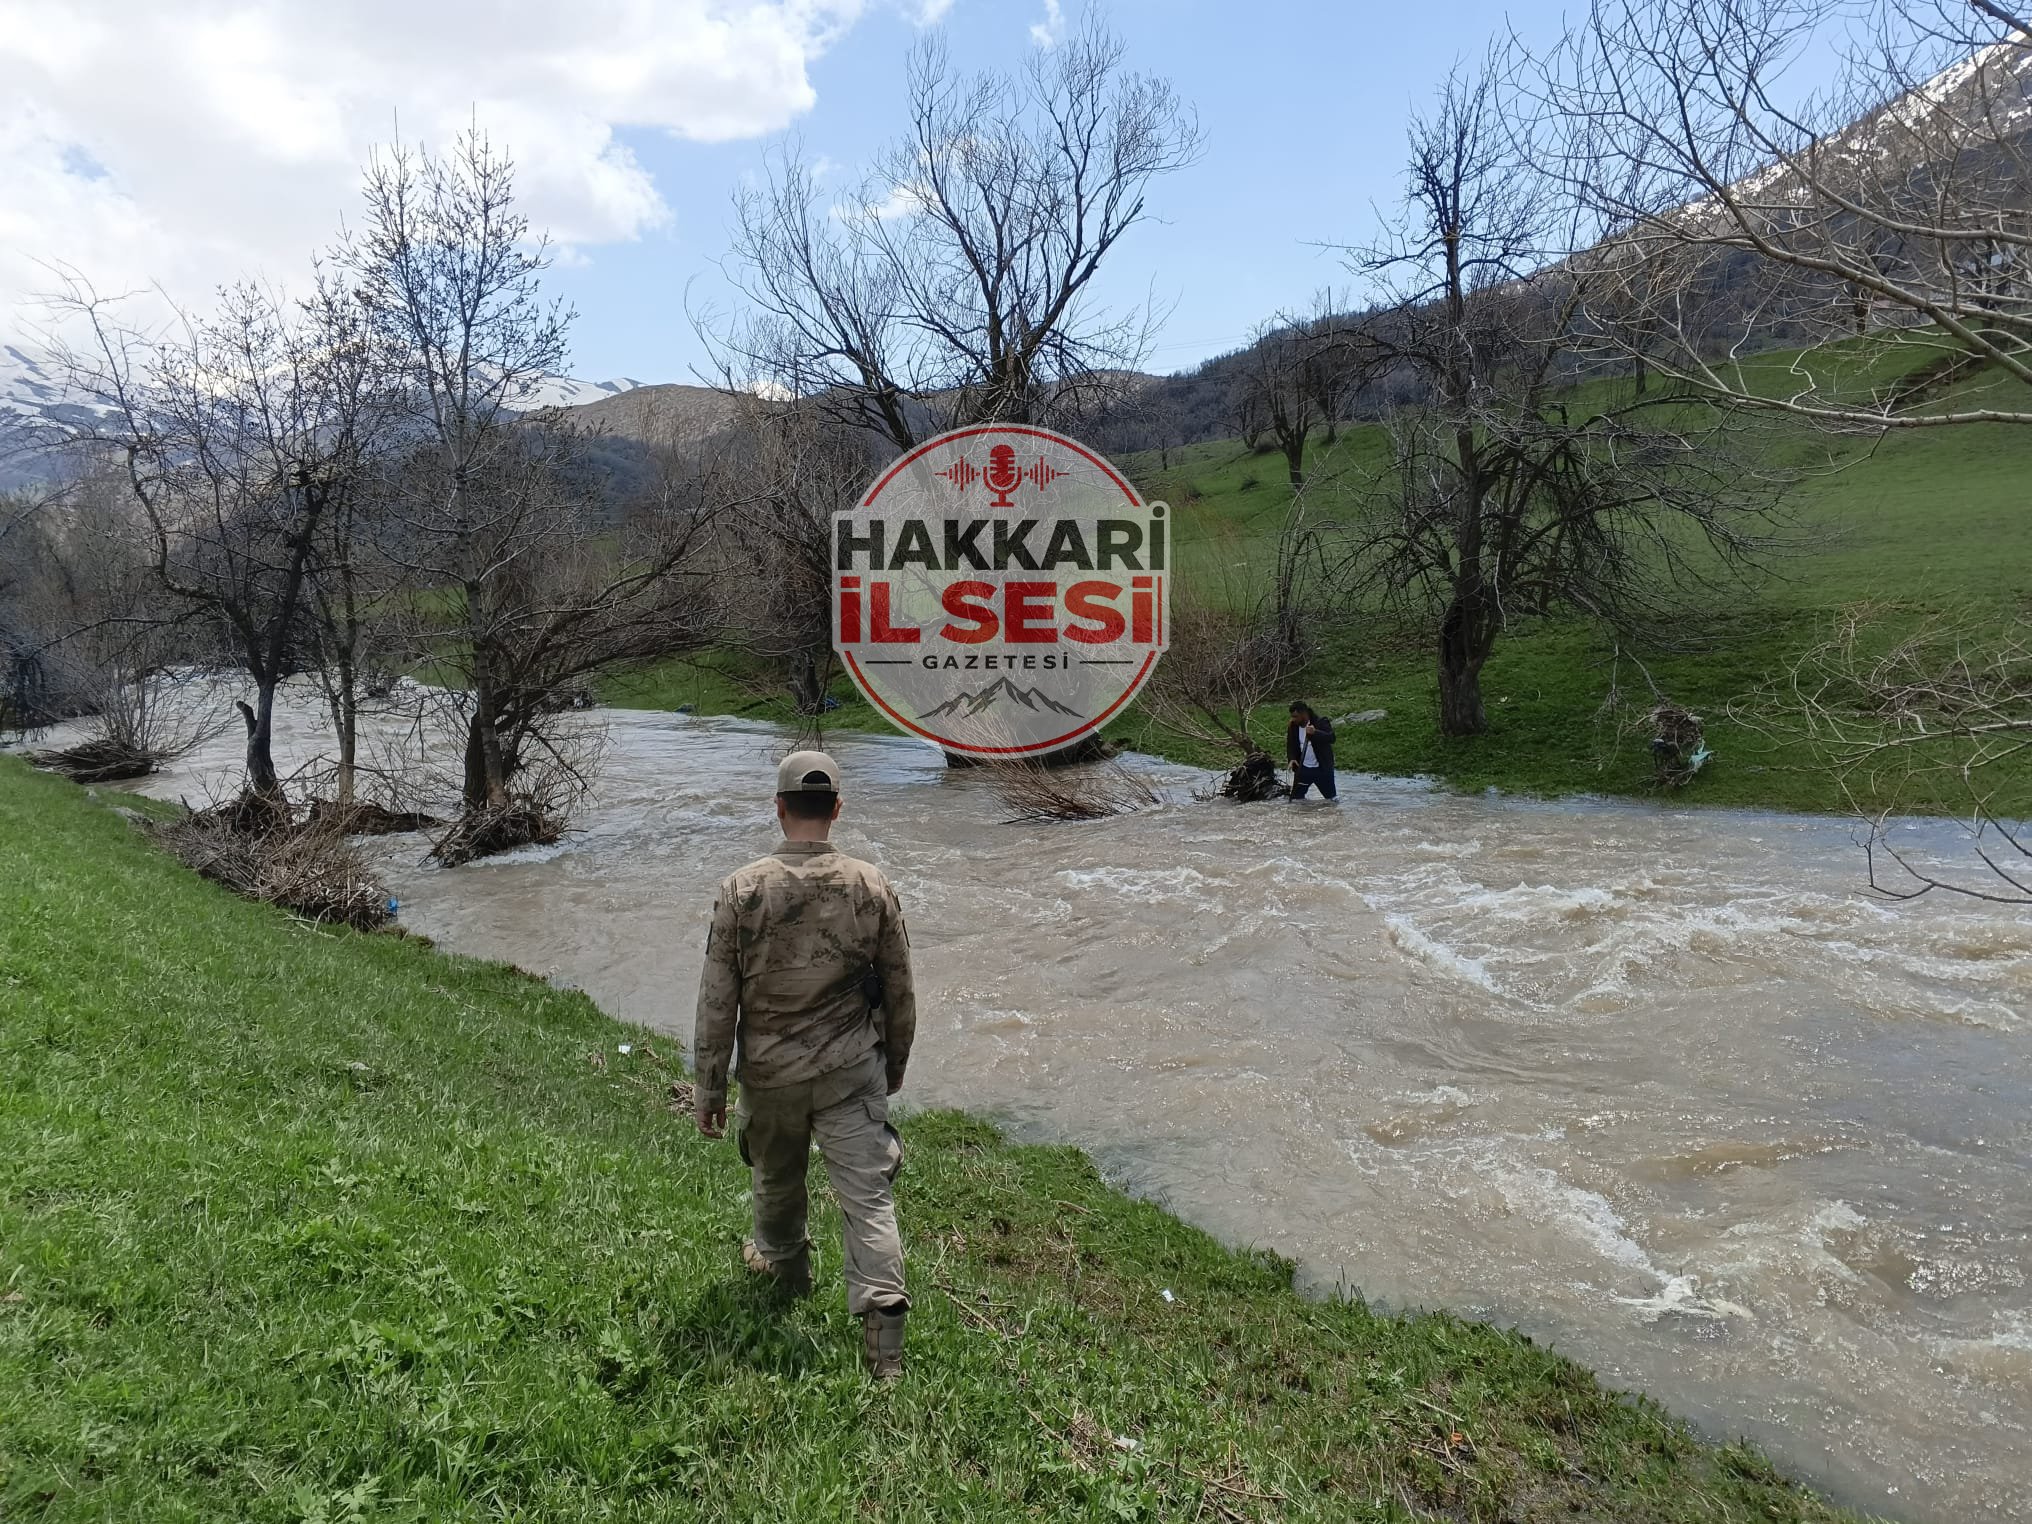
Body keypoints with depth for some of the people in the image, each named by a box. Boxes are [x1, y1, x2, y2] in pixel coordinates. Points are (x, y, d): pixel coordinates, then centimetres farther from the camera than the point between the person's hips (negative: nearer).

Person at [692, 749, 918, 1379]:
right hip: (853, 1071, 0)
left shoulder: (742, 890, -13)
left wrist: (708, 1089, 2)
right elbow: (899, 992, 1)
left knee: (776, 1177, 25)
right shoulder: (871, 886, -9)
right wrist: (894, 1067, 16)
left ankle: (782, 1261, 50)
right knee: (868, 1192, 3)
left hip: (770, 1073, 1)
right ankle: (882, 1317, -5)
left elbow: (717, 1001, -9)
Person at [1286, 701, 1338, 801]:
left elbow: (1331, 738, -26)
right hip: (1303, 768, 4)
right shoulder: (1293, 727, 3)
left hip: (1322, 768, -4)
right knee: (1296, 797, 3)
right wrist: (1292, 758, -10)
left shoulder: (1320, 723, -13)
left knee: (1331, 796, 4)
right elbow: (1290, 745, 10)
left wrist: (1315, 733, -42)